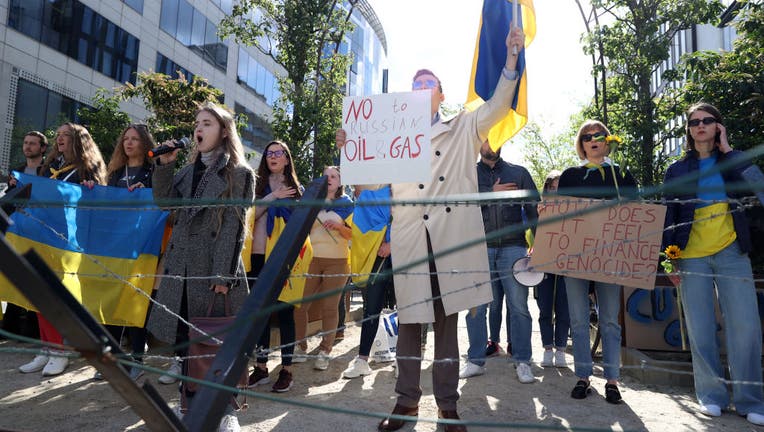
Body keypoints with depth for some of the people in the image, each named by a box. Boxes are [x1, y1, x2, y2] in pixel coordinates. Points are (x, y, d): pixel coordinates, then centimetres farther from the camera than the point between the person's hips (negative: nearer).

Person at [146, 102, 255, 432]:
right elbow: (165, 200, 5)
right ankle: (190, 401, 29)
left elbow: (234, 226, -10)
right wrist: (164, 165, -5)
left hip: (214, 265, -6)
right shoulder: (189, 169, 15)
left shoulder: (239, 173, -4)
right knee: (183, 333, 12)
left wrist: (224, 274, -14)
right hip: (182, 264, 6)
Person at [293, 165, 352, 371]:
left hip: (337, 261, -1)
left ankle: (324, 352, 9)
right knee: (300, 305, -2)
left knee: (329, 308, 1)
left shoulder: (346, 204, 8)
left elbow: (353, 235, 5)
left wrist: (339, 226, -13)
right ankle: (300, 347, 14)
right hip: (311, 260, 2)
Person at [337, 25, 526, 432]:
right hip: (411, 241, 1)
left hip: (452, 238, 0)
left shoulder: (464, 129, 17)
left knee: (447, 321, 7)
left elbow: (498, 105, 4)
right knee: (409, 321, 5)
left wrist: (511, 56, -6)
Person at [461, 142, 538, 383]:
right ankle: (476, 361, 15)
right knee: (476, 306, 3)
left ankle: (522, 362, 12)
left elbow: (534, 208, 9)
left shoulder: (518, 173, 14)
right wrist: (491, 193, -8)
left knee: (519, 306, 1)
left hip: (513, 247, 1)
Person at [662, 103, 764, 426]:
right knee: (700, 329, 1)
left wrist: (727, 149, -2)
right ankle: (711, 395, 13)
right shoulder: (677, 170, 11)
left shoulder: (730, 162, 12)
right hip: (692, 256, 0)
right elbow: (670, 213, 6)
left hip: (731, 252, 0)